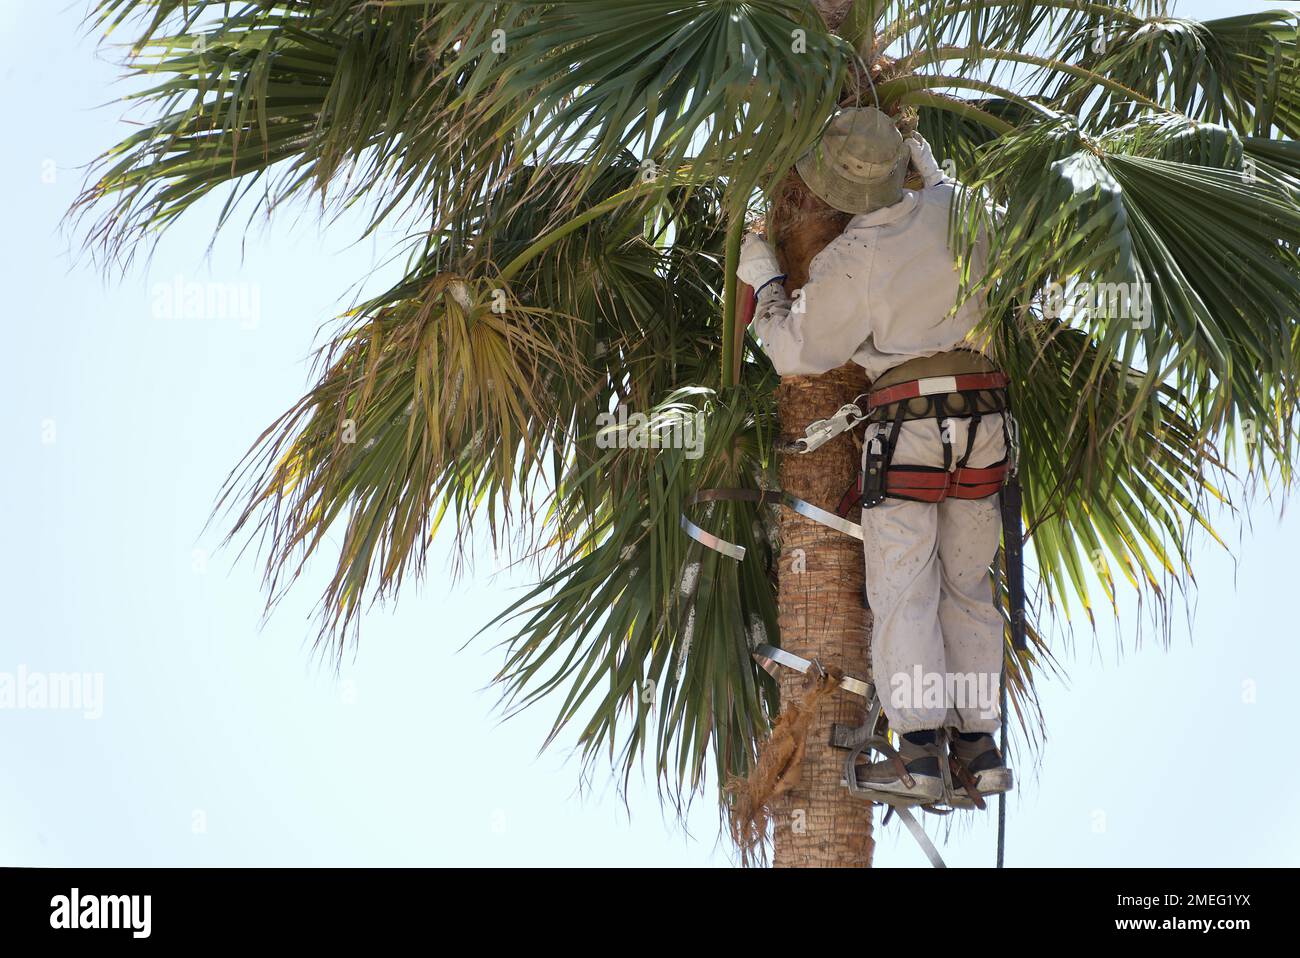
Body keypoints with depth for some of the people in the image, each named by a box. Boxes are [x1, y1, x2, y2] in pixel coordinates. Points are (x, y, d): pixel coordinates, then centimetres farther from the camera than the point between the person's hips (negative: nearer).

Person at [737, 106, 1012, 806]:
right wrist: (926, 165, 40)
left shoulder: (848, 264, -10)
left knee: (902, 590, -3)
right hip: (984, 419, 5)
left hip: (907, 422, -5)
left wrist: (764, 282, 15)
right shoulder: (953, 208, 4)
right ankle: (978, 745, 10)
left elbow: (795, 356, 2)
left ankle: (919, 753, -11)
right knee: (968, 588, 12)